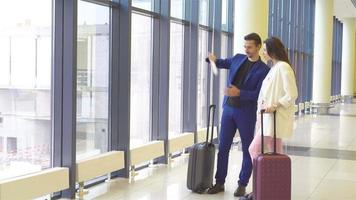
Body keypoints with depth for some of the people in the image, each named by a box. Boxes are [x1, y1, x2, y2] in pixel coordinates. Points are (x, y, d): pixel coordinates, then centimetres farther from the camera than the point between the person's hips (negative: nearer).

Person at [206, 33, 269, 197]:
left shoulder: (263, 70, -8)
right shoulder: (237, 58, 6)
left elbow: (258, 94, -14)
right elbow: (224, 63, 24)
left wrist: (239, 93, -25)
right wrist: (214, 60, 2)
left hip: (246, 113, -5)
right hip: (228, 109, 5)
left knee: (247, 150, 5)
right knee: (223, 147, 7)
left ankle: (242, 184, 16)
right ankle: (219, 182, 17)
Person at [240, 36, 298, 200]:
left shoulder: (283, 67, -13)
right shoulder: (274, 68, 16)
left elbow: (292, 95, -17)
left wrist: (274, 106, -23)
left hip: (275, 118, -9)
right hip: (268, 117, 9)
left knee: (254, 149, -9)